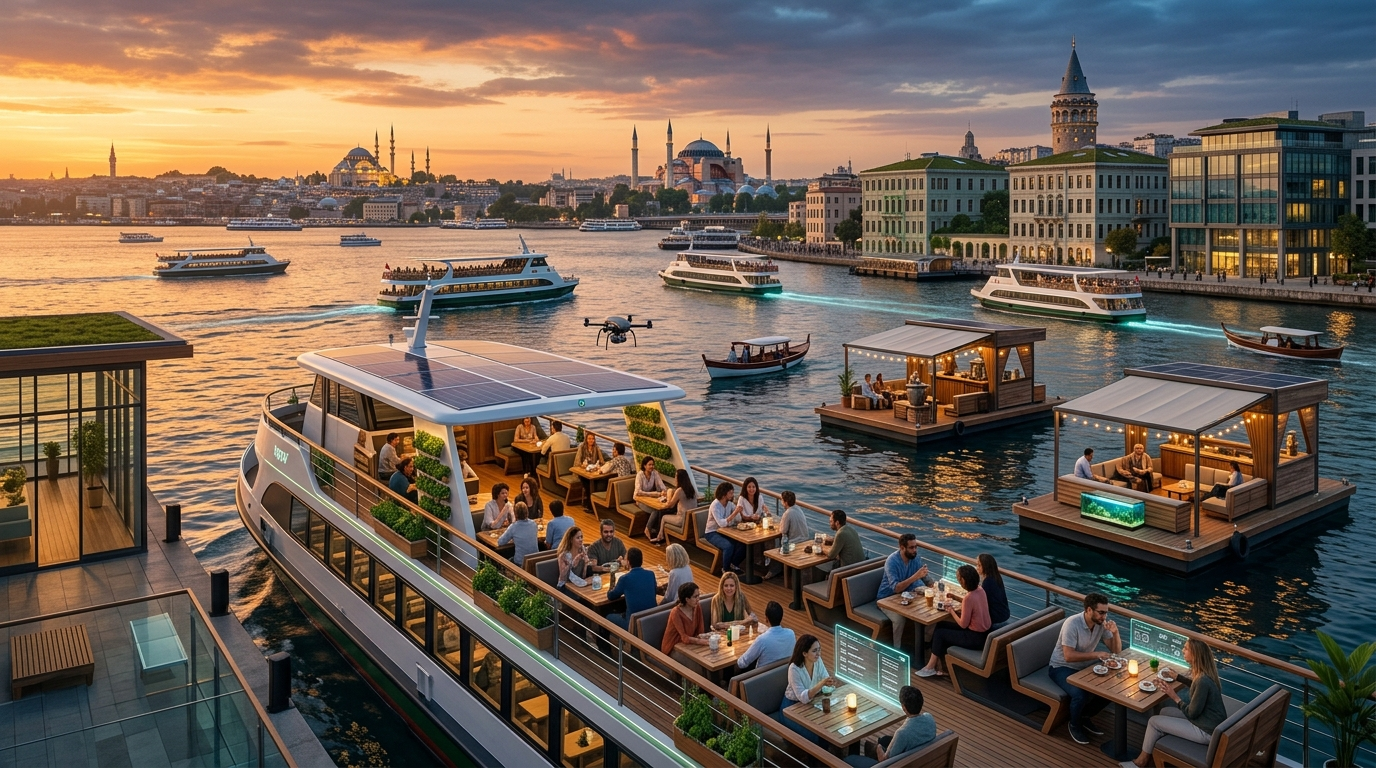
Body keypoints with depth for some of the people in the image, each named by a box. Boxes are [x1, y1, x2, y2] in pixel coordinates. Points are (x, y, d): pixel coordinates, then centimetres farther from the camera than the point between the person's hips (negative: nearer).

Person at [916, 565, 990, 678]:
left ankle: (931, 667, 23)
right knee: (942, 627, 16)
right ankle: (941, 667, 21)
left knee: (939, 633, 7)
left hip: (975, 638, -8)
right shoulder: (980, 591, -1)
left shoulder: (969, 598, -26)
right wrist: (958, 609, 3)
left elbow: (963, 624, -19)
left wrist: (952, 611, -4)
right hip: (984, 633, 8)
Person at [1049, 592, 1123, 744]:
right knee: (1080, 694, -30)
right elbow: (1069, 656, -30)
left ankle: (1085, 717, 13)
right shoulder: (1072, 624, -28)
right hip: (1062, 667, -7)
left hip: (1085, 666, 7)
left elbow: (1116, 650, -3)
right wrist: (1095, 654, -34)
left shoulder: (1102, 623, -8)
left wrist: (1115, 632, -21)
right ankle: (1075, 726, 1)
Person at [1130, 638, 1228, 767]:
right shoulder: (1205, 671, -3)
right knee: (1165, 712, 19)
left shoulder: (1203, 681, -31)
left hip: (1207, 731, -9)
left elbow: (1192, 713, -22)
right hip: (1212, 722, 9)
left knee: (1154, 722, -1)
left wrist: (1175, 697, -9)